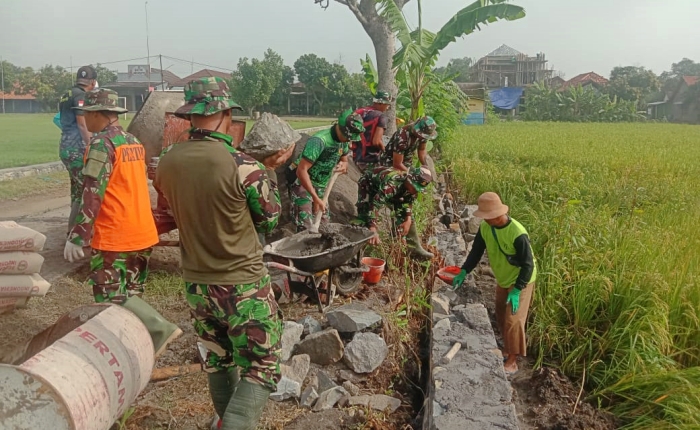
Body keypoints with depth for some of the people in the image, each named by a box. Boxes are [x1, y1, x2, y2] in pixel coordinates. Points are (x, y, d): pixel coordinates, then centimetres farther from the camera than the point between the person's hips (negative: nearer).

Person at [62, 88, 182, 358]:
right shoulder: (134, 142, 13)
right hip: (142, 232, 9)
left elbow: (92, 194, -19)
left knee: (111, 296, -2)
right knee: (129, 293, 16)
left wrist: (77, 236, -17)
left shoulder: (102, 143, -13)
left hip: (114, 237, -9)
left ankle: (160, 328, -9)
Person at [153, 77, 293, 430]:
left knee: (218, 363, 23)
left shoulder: (166, 163, -6)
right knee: (262, 368, 8)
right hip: (244, 286, -6)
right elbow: (269, 218, -6)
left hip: (196, 283, 6)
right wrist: (270, 171, 7)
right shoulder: (243, 166, -21)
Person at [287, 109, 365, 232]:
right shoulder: (319, 141, -29)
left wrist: (343, 166, -13)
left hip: (320, 186, 8)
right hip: (302, 184, -8)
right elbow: (301, 171, -31)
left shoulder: (343, 140, -4)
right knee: (306, 227, -15)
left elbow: (344, 160, 14)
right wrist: (316, 198, -31)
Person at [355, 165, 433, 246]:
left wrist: (408, 220, -14)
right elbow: (374, 205, -55)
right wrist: (373, 231, -64)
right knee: (365, 217, -24)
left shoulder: (412, 186, -25)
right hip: (369, 184, -6)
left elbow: (408, 202, -2)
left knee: (403, 214, 1)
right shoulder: (391, 184, -49)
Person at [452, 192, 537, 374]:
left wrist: (517, 290, -27)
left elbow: (528, 265, -25)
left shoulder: (517, 234, -33)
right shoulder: (485, 227, -13)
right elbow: (476, 251, -1)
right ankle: (507, 349, 38)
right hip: (503, 280, 7)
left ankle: (512, 362, 10)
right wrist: (464, 271, -10)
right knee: (501, 317, 18)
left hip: (521, 281, -7)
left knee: (513, 320, -4)